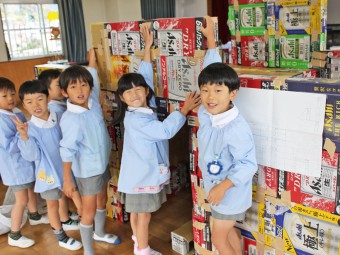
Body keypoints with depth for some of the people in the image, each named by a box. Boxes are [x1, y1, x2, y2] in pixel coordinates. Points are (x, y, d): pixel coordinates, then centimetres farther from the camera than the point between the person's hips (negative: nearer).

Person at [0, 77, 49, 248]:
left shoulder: (17, 112, 1)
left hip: (27, 160, 9)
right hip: (15, 165, -9)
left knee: (31, 189, 27)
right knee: (22, 200, 0)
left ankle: (34, 216, 51)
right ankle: (14, 236, 17)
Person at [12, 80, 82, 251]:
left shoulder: (59, 118, -12)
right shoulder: (30, 128, -20)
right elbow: (31, 156, -25)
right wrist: (24, 136, -36)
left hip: (64, 166, 4)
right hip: (47, 172, -4)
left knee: (63, 196, 27)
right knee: (52, 203, 13)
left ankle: (65, 221, 53)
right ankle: (61, 236, 32)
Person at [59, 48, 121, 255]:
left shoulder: (93, 102, -8)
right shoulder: (70, 119, -26)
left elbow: (93, 79, 12)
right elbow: (67, 151, -22)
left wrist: (92, 60, 19)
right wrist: (67, 180, -19)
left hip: (103, 163, 7)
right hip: (87, 170, -7)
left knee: (102, 201, 25)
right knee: (89, 211, 7)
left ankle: (100, 233, 49)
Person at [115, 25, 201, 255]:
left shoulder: (147, 106, -1)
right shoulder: (135, 119, -24)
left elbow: (145, 76, 6)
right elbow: (166, 130, -30)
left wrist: (148, 47, 9)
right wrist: (185, 109, -23)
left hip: (146, 171, 8)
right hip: (141, 174, -8)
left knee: (136, 212, 23)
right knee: (144, 215, 7)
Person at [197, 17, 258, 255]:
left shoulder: (237, 129, -31)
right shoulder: (206, 114, -10)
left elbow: (248, 164, -23)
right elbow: (211, 70, 1)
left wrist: (223, 186, -31)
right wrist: (210, 39, 5)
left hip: (231, 193, -7)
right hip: (216, 188, 7)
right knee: (228, 231, 23)